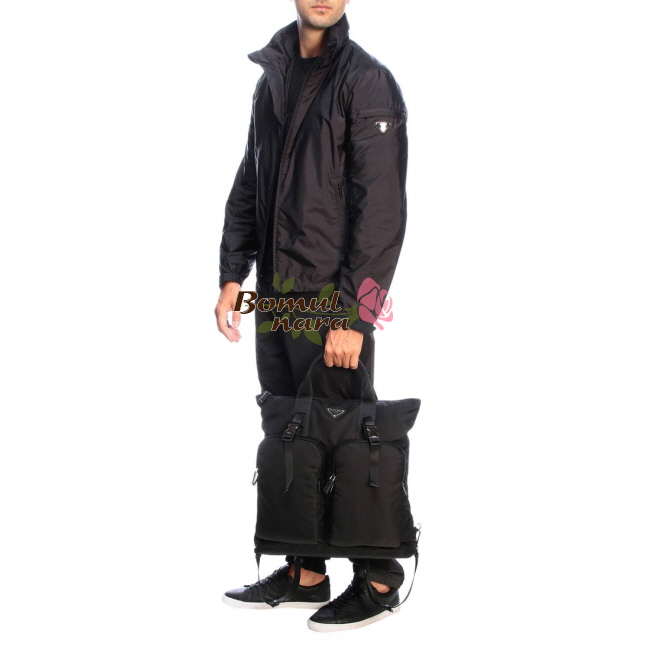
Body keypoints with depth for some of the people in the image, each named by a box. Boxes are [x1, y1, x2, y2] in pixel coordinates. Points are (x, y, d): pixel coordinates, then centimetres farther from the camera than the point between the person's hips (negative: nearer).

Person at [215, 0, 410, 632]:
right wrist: (232, 274, 8)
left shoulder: (368, 81, -8)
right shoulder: (273, 75, 14)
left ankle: (379, 579, 13)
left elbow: (383, 208, -14)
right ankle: (305, 572, 22)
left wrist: (353, 313, -19)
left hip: (333, 300, -7)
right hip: (275, 296, 7)